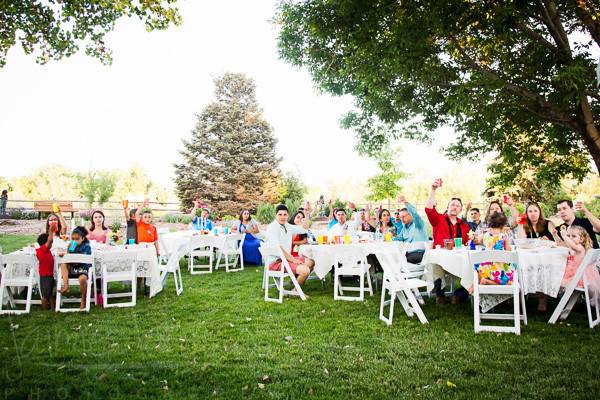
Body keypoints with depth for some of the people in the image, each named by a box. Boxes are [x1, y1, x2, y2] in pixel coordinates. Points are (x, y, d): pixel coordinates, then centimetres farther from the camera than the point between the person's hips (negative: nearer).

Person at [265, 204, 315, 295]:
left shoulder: (287, 226, 9)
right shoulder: (272, 227, -15)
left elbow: (304, 229, 22)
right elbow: (278, 248, -24)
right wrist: (292, 259, -21)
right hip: (276, 261, -10)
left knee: (310, 262, 16)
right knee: (305, 270, -24)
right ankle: (296, 291, 1)